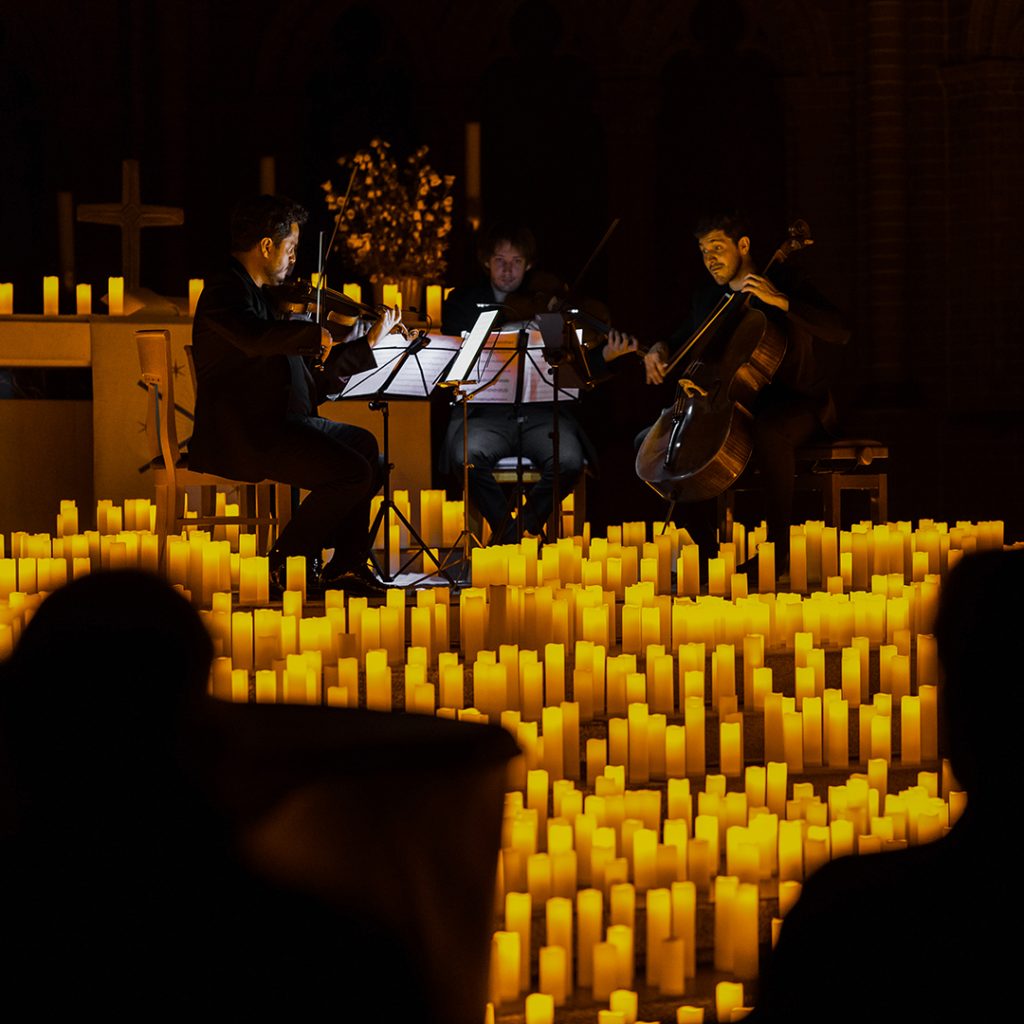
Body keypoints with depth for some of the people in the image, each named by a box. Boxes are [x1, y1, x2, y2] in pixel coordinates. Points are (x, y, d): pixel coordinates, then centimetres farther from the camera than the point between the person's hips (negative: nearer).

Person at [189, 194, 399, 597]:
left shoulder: (256, 294, 20)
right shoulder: (225, 292, -11)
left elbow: (314, 376, 23)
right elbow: (254, 337, -36)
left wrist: (370, 342, 23)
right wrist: (314, 333, -26)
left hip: (271, 424, 11)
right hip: (239, 438, -11)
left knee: (363, 443, 21)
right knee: (352, 472, -19)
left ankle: (346, 564, 18)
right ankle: (285, 562, -5)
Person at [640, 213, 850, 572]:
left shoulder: (782, 279, -6)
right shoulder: (707, 296, 12)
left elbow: (840, 333, -19)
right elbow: (683, 340, 28)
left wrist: (781, 301, -28)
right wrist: (659, 350, 4)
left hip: (794, 403, -7)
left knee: (767, 429, -42)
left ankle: (778, 547, -30)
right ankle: (706, 544, -6)